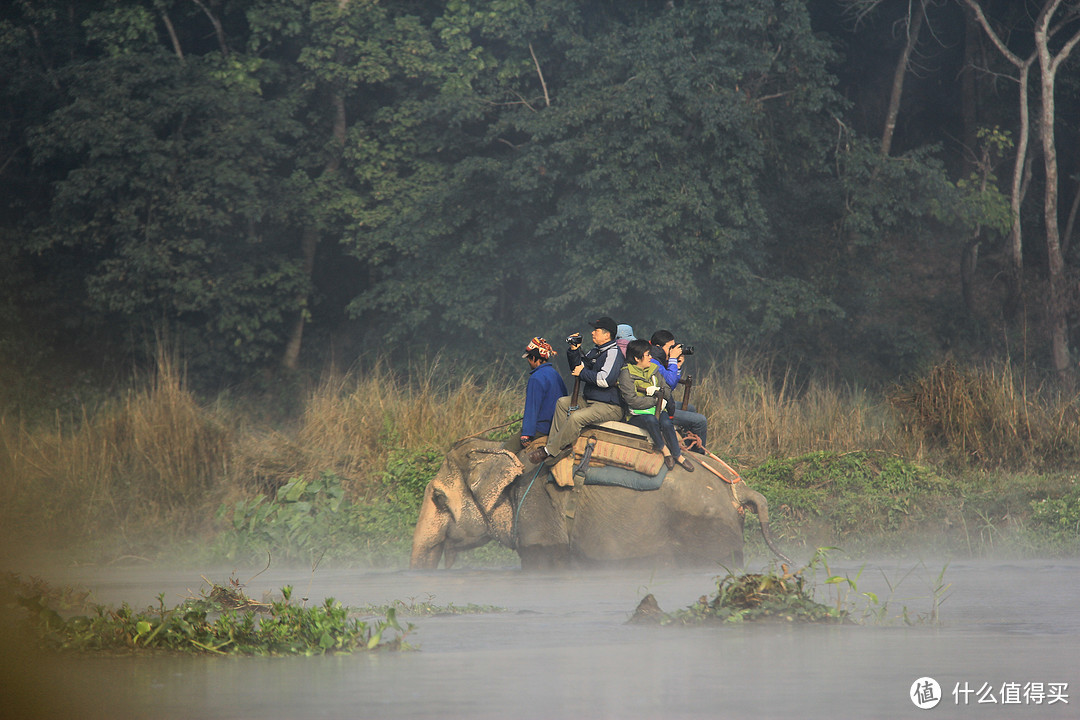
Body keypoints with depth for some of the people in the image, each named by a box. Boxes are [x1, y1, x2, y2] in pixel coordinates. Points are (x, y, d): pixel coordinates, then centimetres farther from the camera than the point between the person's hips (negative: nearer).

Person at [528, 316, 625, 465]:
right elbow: (577, 368, 22)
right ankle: (558, 443, 1)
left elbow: (605, 380, -27)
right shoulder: (595, 351, 16)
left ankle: (550, 451, -21)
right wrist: (574, 350, 6)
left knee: (576, 417, -28)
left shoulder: (613, 353, -15)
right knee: (563, 402, 11)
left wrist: (582, 373, -14)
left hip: (609, 407, -11)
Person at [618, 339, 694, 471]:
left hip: (658, 410, 4)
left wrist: (658, 391, -10)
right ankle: (664, 449, -21)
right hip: (637, 414, -4)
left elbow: (667, 390, 13)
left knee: (666, 422, -28)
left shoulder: (653, 370, 11)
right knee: (651, 420, -37)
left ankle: (678, 455, -19)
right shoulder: (626, 374, -8)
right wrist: (656, 401, -16)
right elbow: (632, 401, -17)